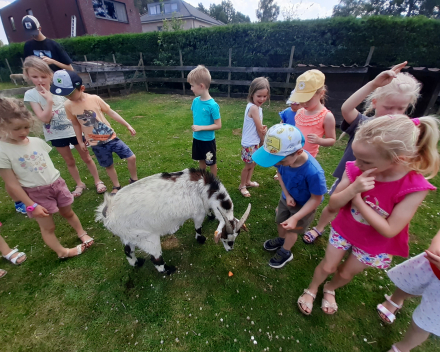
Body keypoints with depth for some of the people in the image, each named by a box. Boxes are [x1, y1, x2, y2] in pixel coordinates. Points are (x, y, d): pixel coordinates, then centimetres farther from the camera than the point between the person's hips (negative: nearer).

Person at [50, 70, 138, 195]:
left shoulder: (94, 99, -10)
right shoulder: (68, 105, -5)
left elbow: (111, 112, -2)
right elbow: (76, 124, 7)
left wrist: (128, 125, -2)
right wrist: (80, 141, 11)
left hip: (110, 137, -1)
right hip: (96, 143, 1)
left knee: (131, 157, -5)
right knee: (108, 166, 10)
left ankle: (134, 181, 18)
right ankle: (116, 187, 31)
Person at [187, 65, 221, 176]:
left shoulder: (212, 105, -22)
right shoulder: (195, 101, -4)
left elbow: (218, 125, -20)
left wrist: (201, 127, -23)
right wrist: (194, 127, 3)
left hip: (208, 140, -6)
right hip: (196, 138, 6)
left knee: (211, 163, 13)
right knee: (201, 160, 23)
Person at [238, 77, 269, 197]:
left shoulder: (255, 106, 4)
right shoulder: (254, 108, -24)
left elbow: (259, 127, 8)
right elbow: (259, 129, -19)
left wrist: (264, 128, -14)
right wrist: (263, 141, -4)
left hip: (255, 142, 9)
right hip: (250, 143, -9)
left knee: (253, 163, 22)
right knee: (249, 165, 6)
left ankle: (248, 181, 42)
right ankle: (242, 186, 26)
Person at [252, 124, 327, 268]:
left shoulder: (313, 172, -43)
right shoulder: (284, 156, -29)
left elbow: (316, 199, -26)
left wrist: (295, 217, -29)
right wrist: (287, 194, -15)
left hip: (304, 205, -4)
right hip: (287, 198, 5)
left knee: (292, 229, 17)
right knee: (280, 222, 24)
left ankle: (285, 253, 46)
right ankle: (281, 240, 57)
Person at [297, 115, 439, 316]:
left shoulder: (414, 188, -30)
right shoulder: (355, 170, -24)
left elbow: (389, 230, -28)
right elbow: (333, 205, -20)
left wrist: (357, 199, -31)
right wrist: (352, 189, -38)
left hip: (373, 244, -1)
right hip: (343, 229, 1)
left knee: (346, 273, 22)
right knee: (327, 266, 18)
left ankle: (330, 289, 55)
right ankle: (311, 290, 47)